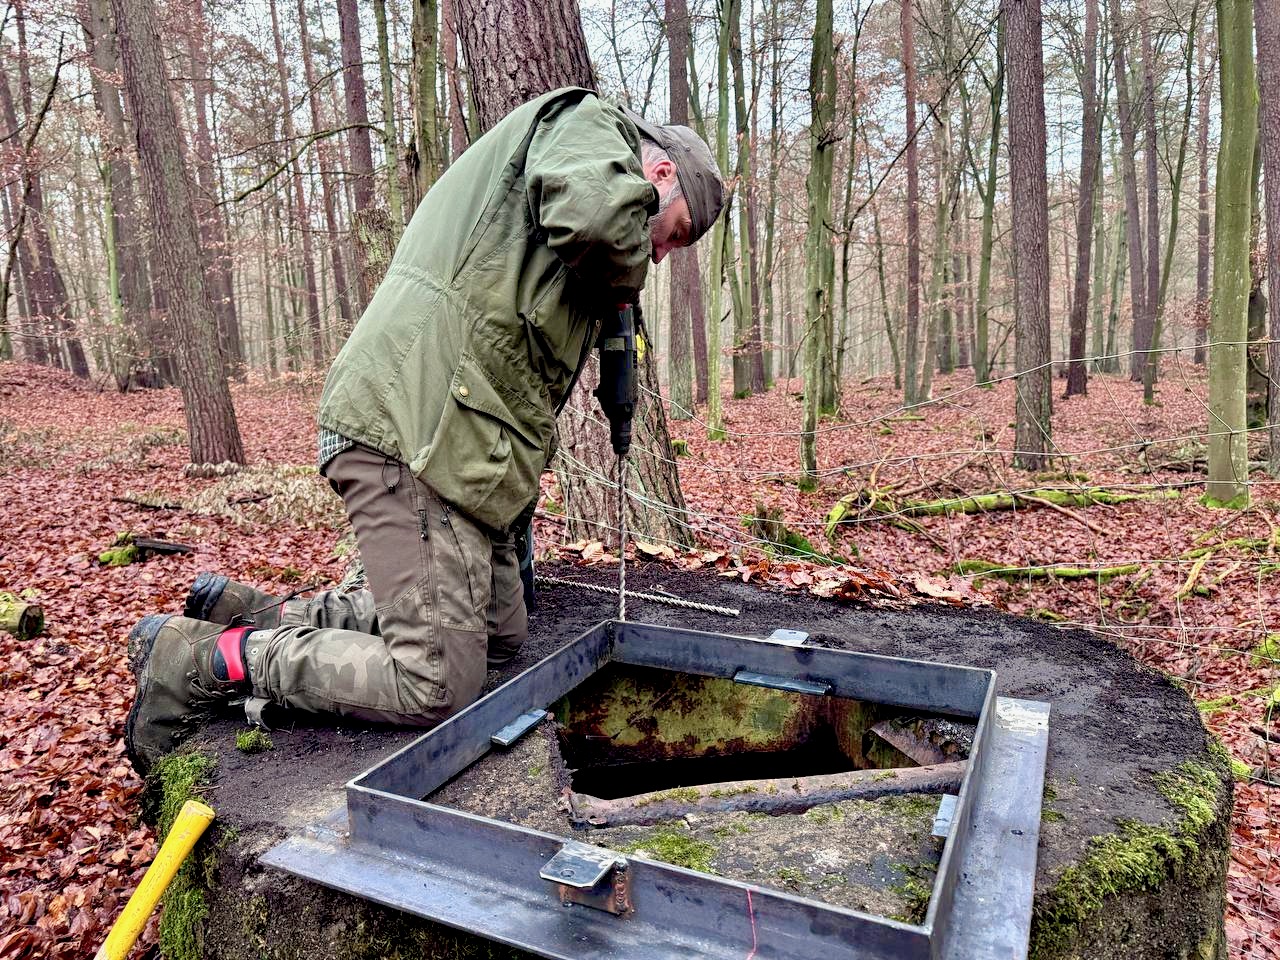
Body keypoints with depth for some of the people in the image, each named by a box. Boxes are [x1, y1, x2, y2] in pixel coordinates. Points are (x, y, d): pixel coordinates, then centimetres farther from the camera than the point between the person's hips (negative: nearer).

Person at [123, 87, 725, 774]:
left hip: (452, 446, 11)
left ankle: (259, 613, 21)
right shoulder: (586, 122, 2)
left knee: (502, 634, 19)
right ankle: (204, 658, 4)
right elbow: (595, 213, -26)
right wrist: (623, 283, -3)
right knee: (438, 687, -10)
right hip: (416, 437, -11)